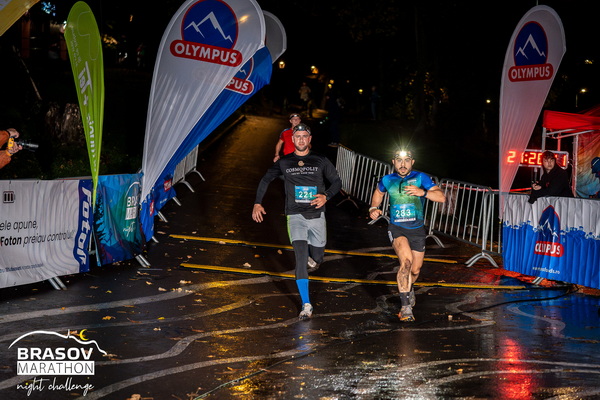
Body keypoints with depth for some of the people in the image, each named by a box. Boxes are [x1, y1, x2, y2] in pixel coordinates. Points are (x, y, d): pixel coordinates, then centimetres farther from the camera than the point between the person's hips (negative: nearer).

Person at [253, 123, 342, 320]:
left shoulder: (320, 161, 4)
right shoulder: (284, 162, 5)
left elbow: (337, 181, 8)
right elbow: (265, 180, 12)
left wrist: (326, 196, -12)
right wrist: (257, 203, -1)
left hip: (316, 215, 2)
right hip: (295, 216, -1)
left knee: (318, 258, 10)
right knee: (300, 258, -14)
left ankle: (309, 248, 49)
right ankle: (306, 305, -11)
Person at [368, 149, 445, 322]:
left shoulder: (420, 178, -6)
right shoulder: (387, 180, 2)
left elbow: (441, 197, -13)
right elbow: (378, 192, 25)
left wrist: (423, 192, -29)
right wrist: (373, 208, 6)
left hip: (417, 230, 1)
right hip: (397, 228, -1)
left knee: (415, 270, 13)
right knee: (406, 261, -27)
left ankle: (409, 289, 50)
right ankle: (405, 306, -25)